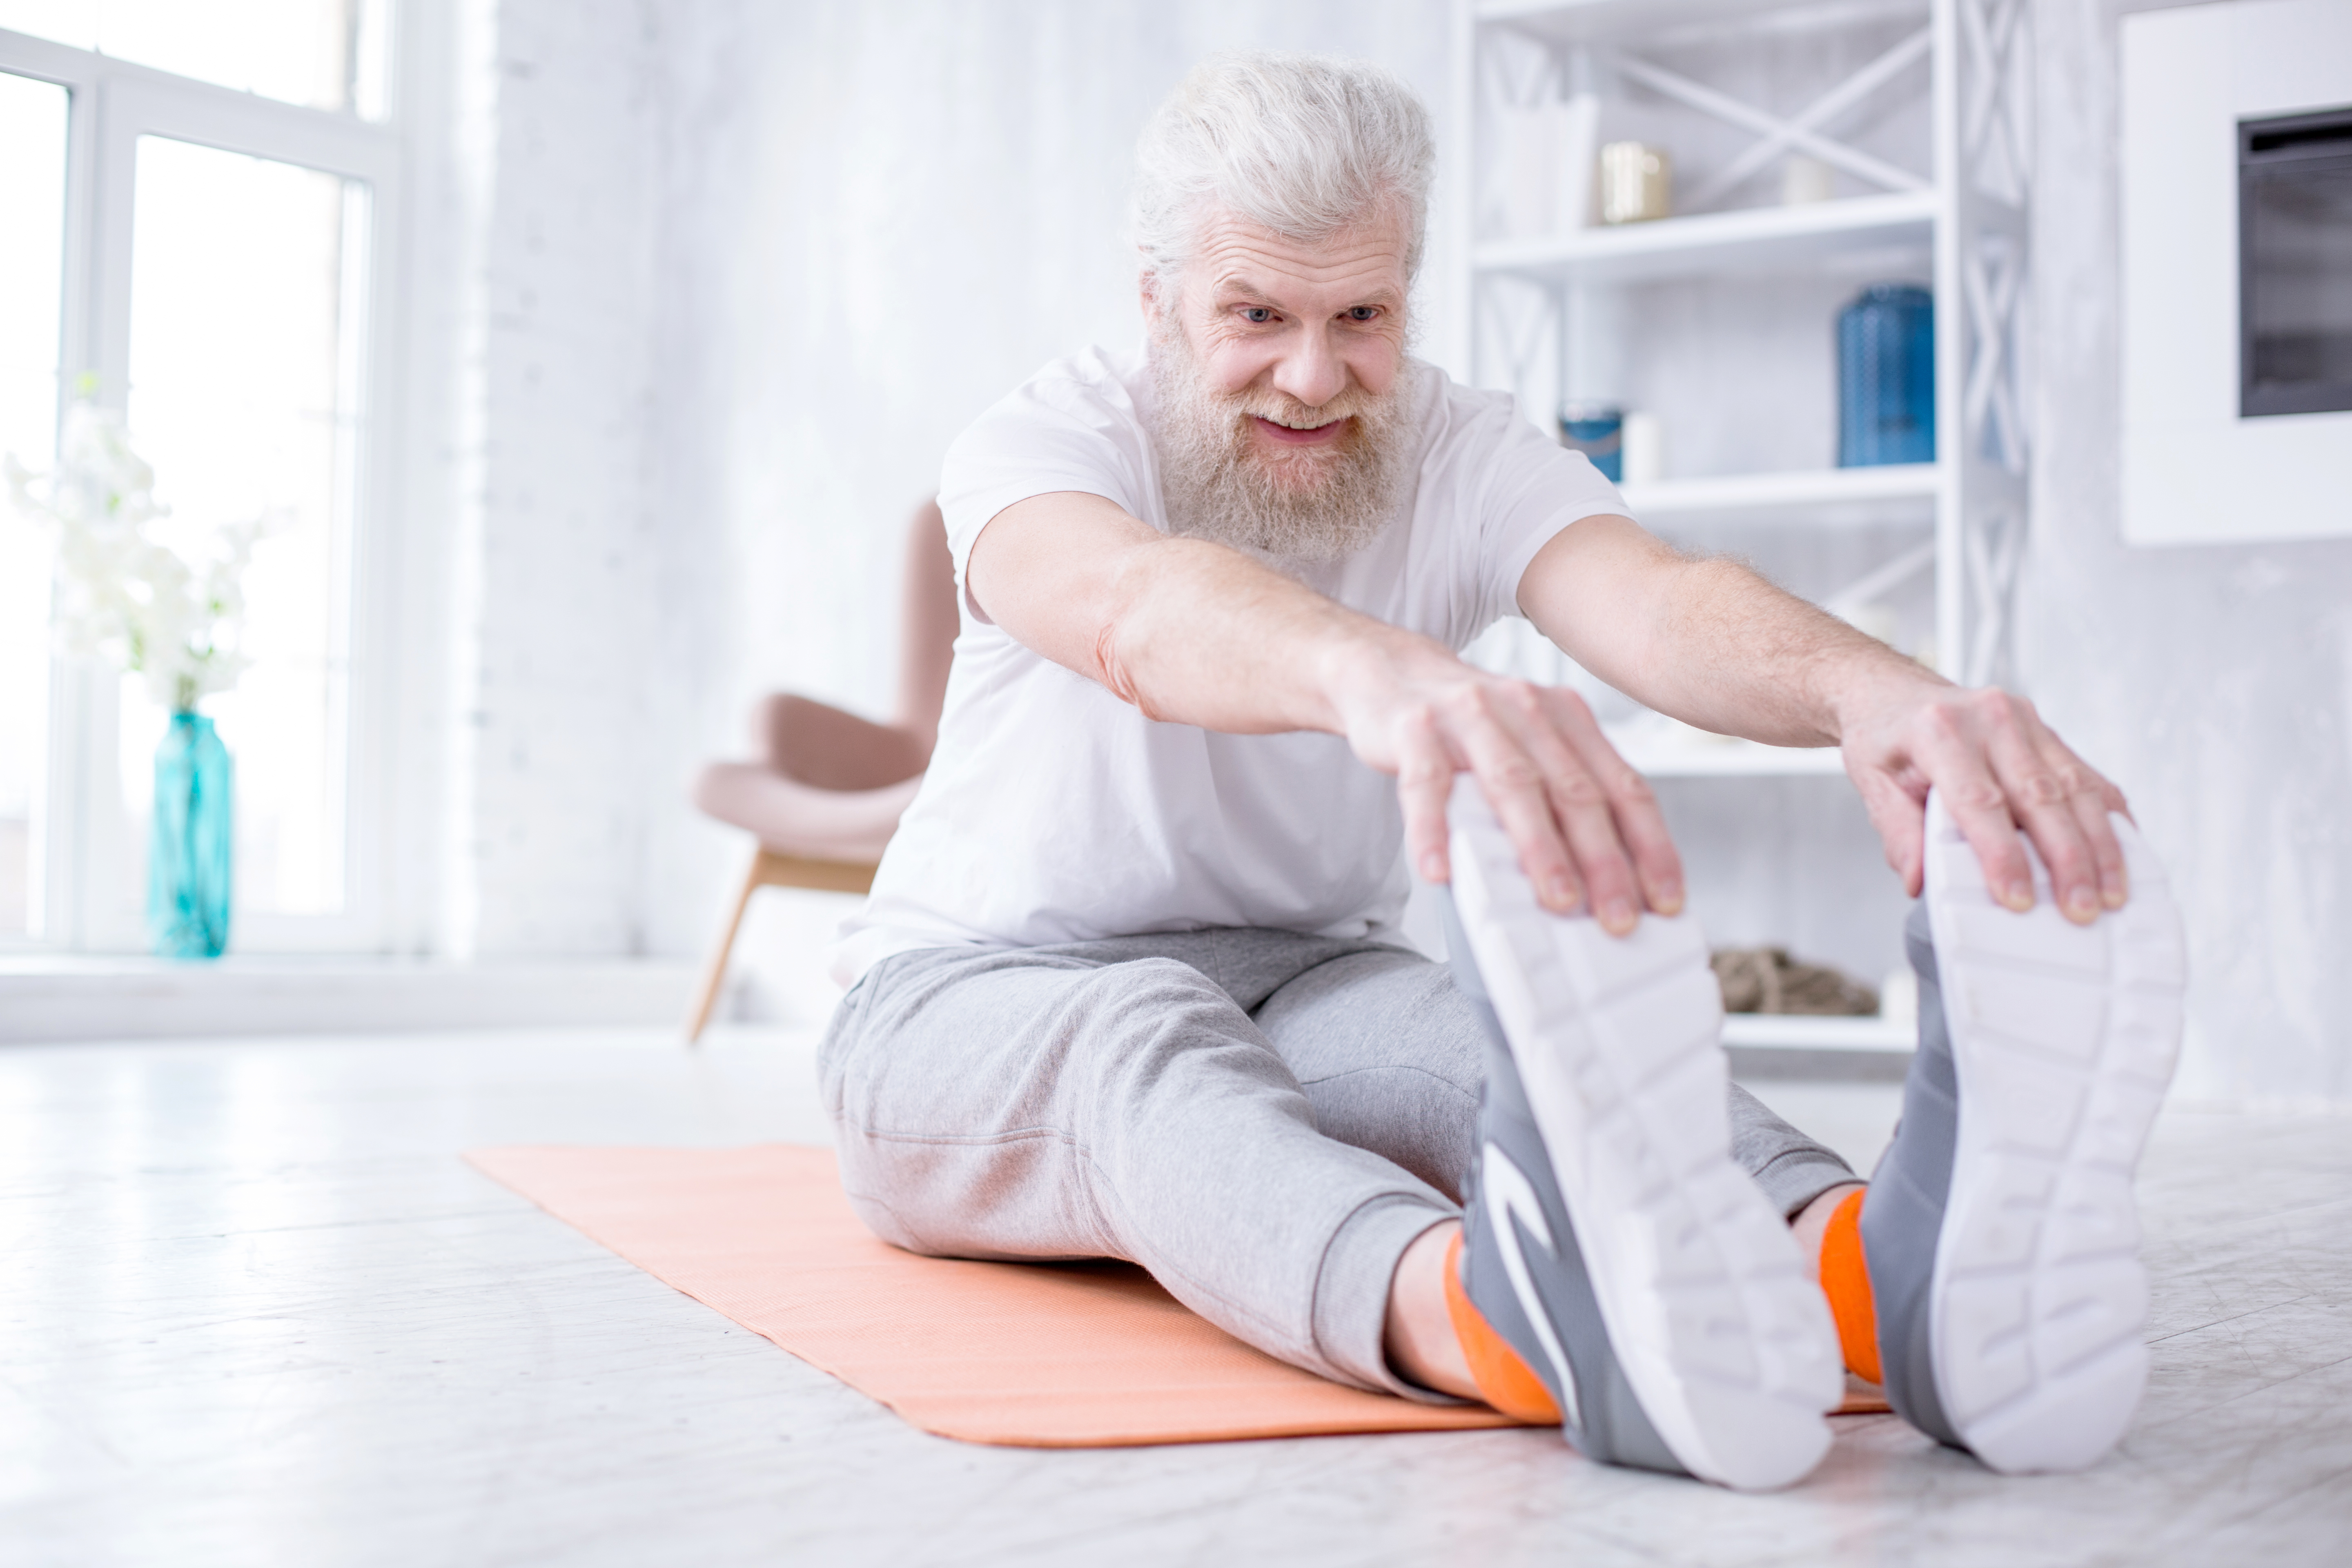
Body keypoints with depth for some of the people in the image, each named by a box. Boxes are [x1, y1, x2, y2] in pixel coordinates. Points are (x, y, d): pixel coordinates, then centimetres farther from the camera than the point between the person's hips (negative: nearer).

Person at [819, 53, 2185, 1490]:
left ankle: (1878, 1272, -63)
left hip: (1304, 980, 3)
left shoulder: (1464, 456, -6)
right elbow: (1136, 608, -41)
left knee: (1491, 1030, -32)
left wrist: (1870, 688, -54)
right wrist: (1378, 674, -65)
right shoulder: (1043, 440, -15)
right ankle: (1500, 1315, -72)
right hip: (983, 994, -3)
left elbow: (1653, 600, -29)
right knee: (1148, 1043, -39)